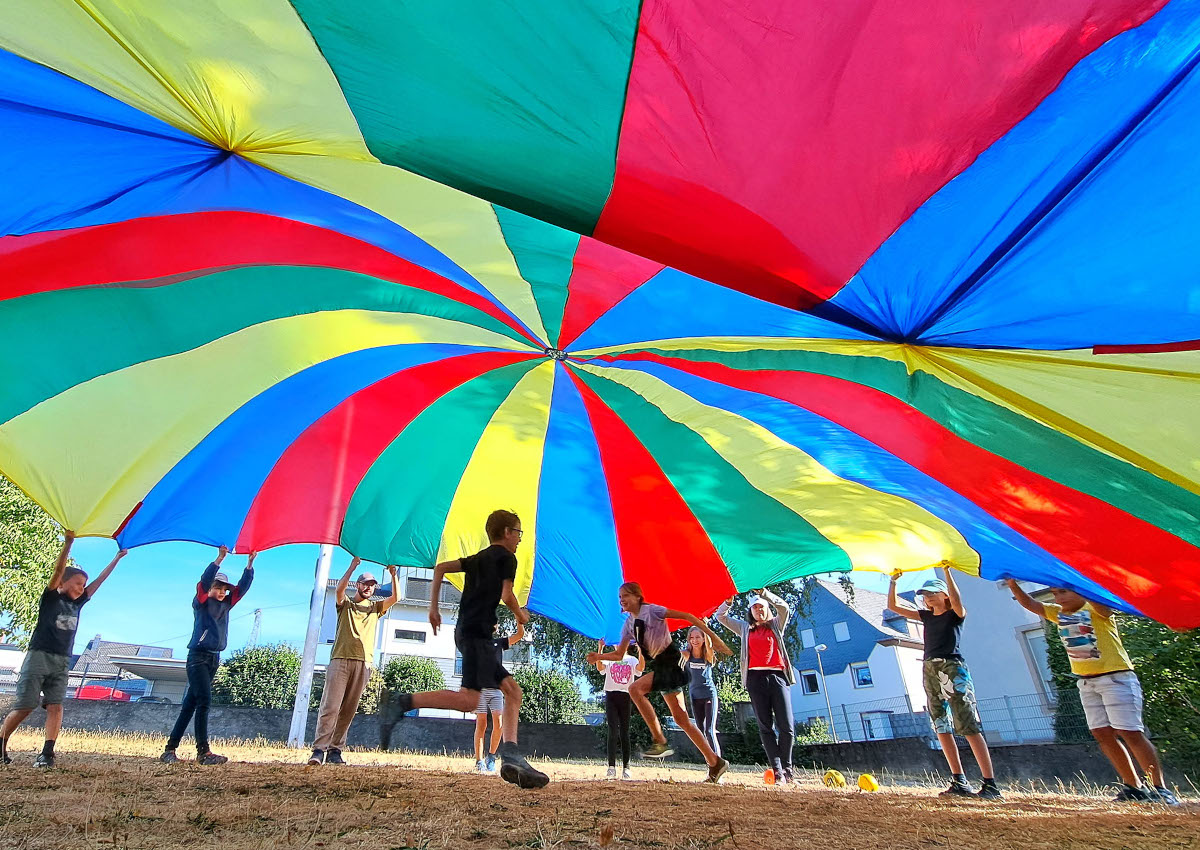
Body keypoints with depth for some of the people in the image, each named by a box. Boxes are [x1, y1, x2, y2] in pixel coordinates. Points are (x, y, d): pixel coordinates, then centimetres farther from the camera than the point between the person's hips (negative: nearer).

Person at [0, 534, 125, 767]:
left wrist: (117, 559, 21)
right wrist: (68, 543, -22)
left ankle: (47, 753, -12)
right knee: (24, 706, -1)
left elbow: (99, 581, 19)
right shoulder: (51, 597, 2)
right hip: (39, 656, -4)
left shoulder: (77, 604, 15)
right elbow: (58, 570, -11)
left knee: (55, 706, -8)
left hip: (62, 662, 4)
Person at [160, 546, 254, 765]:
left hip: (214, 659, 7)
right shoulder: (201, 602, -2)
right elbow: (204, 580, -17)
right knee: (204, 700, -14)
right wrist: (220, 558, -29)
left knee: (190, 704, 10)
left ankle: (170, 749, 16)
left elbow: (242, 587, 6)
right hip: (198, 657, -6)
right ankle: (203, 752, -14)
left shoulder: (226, 604, 13)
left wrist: (250, 563, -6)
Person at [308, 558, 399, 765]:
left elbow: (395, 597, 6)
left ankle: (335, 751, 6)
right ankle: (318, 750, -9)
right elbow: (339, 589, -8)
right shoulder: (345, 604, 14)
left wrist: (393, 575, -7)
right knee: (330, 706, -10)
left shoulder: (375, 608, 20)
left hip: (363, 664, 3)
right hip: (341, 659, -3)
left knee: (349, 710, 1)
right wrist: (352, 567, -18)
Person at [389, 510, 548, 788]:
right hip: (477, 632, -9)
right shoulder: (506, 558, 3)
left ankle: (512, 759, -4)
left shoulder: (478, 558, 25)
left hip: (466, 631, 9)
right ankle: (404, 702, -20)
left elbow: (440, 568, 18)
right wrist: (521, 614, 9)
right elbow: (507, 595, -11)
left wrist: (434, 607, 16)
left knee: (512, 690, 6)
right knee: (470, 699, -20)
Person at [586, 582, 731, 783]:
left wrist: (711, 635, -18)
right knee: (680, 717, 8)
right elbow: (619, 655, 11)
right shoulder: (629, 623, 11)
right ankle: (715, 763, 16)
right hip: (658, 665, 8)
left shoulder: (651, 610, -10)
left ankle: (660, 742, -17)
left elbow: (686, 616, -13)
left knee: (635, 689, -25)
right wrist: (599, 657, -7)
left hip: (670, 660, -8)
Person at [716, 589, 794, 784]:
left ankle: (787, 768, 11)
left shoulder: (776, 625, 16)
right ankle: (777, 771, 1)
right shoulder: (745, 629, 19)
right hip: (756, 678, 1)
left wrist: (764, 592, -9)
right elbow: (721, 617, 16)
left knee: (787, 726, -4)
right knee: (765, 726, -2)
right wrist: (728, 601, 0)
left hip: (778, 676, -1)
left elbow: (784, 608, -2)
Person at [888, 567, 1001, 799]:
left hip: (953, 668, -6)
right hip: (930, 671, 6)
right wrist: (893, 580, 3)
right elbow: (893, 606, 14)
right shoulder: (926, 616, 18)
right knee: (942, 728, 3)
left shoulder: (956, 614, 3)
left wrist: (947, 572, -26)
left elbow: (956, 601, -22)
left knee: (970, 727, -10)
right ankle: (960, 782, 7)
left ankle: (991, 785, -10)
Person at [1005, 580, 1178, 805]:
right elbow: (1030, 604, 7)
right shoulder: (1058, 613, 9)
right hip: (1087, 682, 7)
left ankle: (1161, 789, 0)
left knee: (1130, 733, -9)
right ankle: (1133, 787, 15)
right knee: (1102, 734, 5)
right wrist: (1014, 586, -10)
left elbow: (1102, 602, -34)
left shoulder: (1095, 609, -11)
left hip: (1116, 677, -7)